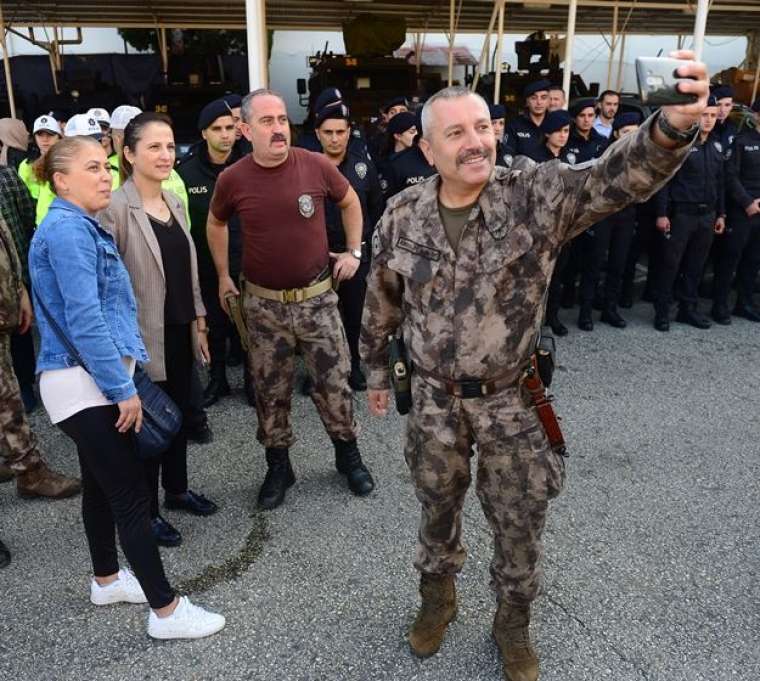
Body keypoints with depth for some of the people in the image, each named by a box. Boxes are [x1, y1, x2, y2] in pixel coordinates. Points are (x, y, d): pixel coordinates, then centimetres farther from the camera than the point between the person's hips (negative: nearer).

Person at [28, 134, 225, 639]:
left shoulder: (84, 227, 16)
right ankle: (166, 611, 4)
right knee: (131, 494, -6)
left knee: (102, 484, 19)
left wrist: (126, 373, 16)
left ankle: (107, 580, 35)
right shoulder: (66, 229, -16)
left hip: (90, 380, 10)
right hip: (84, 383, -10)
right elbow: (84, 320, -23)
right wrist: (123, 388, -21)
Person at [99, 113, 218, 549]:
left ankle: (177, 489, 40)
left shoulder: (175, 202, 7)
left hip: (179, 331, 7)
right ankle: (147, 510, 26)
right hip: (143, 337, -7)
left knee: (179, 414, 19)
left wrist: (199, 322, 13)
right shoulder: (115, 208, -16)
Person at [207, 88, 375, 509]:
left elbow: (350, 203, 11)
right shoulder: (232, 179, -6)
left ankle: (348, 456, 30)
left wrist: (353, 252, 7)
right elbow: (215, 224, 14)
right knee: (270, 392, 11)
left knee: (334, 384, 6)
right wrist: (223, 275, 13)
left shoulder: (317, 166, -8)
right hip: (263, 305, 1)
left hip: (317, 298, 0)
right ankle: (278, 466, 30)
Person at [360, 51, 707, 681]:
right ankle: (437, 599, 50)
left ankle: (514, 624, 43)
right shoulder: (402, 217, -6)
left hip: (512, 401, -1)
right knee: (437, 511, 22)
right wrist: (376, 371, 14)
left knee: (520, 527, 15)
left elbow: (620, 177, -30)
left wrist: (672, 125, -50)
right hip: (434, 400, 2)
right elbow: (382, 305, 6)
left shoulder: (537, 196, -14)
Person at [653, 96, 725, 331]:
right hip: (681, 214, -6)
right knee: (670, 263, -2)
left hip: (707, 215, 6)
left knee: (696, 265, 10)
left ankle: (688, 308, 20)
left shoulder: (716, 150, 14)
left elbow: (720, 184, 18)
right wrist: (662, 213, -15)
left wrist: (720, 214, 13)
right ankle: (662, 311, 6)